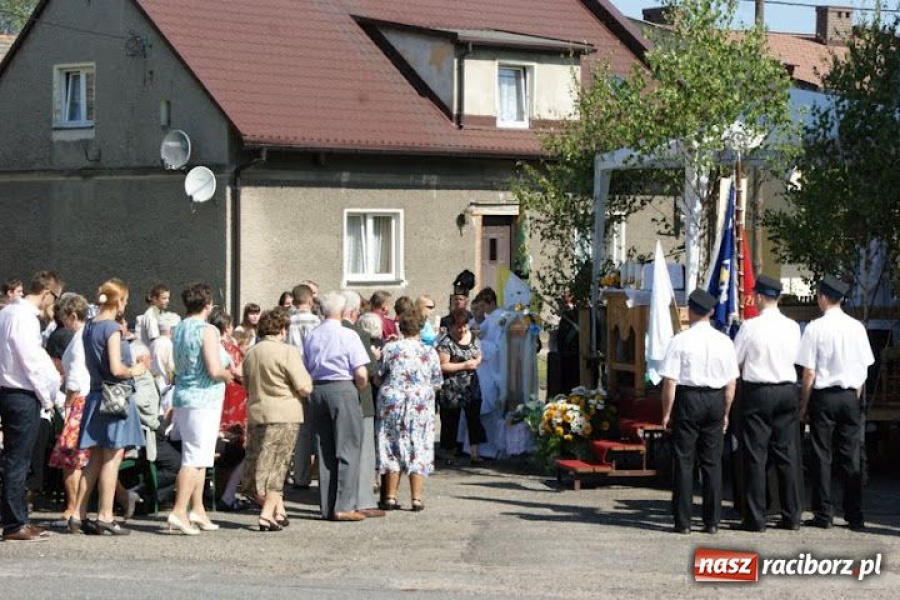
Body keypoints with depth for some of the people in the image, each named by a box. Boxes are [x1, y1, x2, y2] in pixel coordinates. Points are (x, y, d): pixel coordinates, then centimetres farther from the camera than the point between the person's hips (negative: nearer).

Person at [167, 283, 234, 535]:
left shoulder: (179, 329, 10)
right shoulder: (207, 330, -14)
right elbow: (215, 370, -22)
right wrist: (227, 375, 0)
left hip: (183, 397, 8)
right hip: (203, 400, -8)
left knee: (199, 457, 16)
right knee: (195, 458, -7)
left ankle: (197, 510, 19)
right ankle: (179, 512, -12)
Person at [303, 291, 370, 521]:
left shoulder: (312, 336, 6)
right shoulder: (348, 336, -9)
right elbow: (361, 374, -14)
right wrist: (359, 389, 5)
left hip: (317, 390, 6)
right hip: (343, 389, -5)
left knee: (324, 450, 11)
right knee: (347, 449, -1)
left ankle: (327, 507, 14)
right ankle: (344, 506, -7)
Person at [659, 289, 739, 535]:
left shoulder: (680, 341, -9)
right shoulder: (724, 342, 2)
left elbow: (670, 381, -10)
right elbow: (731, 383, 5)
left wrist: (666, 413, -1)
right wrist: (725, 412, 16)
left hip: (687, 399, -3)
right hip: (715, 400, 3)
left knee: (684, 461, 2)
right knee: (712, 461, 9)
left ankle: (683, 521, 3)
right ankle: (712, 521, 11)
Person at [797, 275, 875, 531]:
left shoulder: (816, 328, -10)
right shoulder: (856, 327, 2)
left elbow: (809, 372, -9)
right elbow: (864, 368, 5)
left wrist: (804, 404, 0)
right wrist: (856, 398, 14)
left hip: (823, 396, -3)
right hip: (851, 396, 3)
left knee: (822, 455, 3)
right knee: (851, 457, 7)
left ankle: (823, 514, 5)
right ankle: (855, 516, 8)